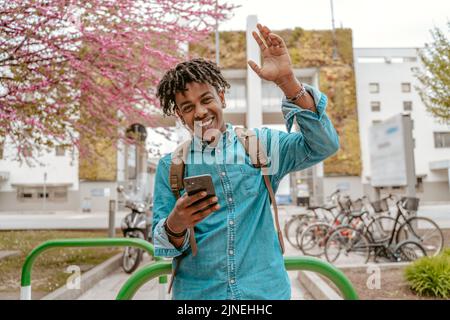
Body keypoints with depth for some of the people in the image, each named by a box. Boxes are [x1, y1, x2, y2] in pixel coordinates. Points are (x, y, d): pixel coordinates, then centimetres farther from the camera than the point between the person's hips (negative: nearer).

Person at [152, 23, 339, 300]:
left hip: (265, 289, 0)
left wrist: (288, 82, -22)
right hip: (198, 293, 1)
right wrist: (175, 226, -25)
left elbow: (324, 145, -13)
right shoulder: (171, 166, -1)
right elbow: (160, 242, -2)